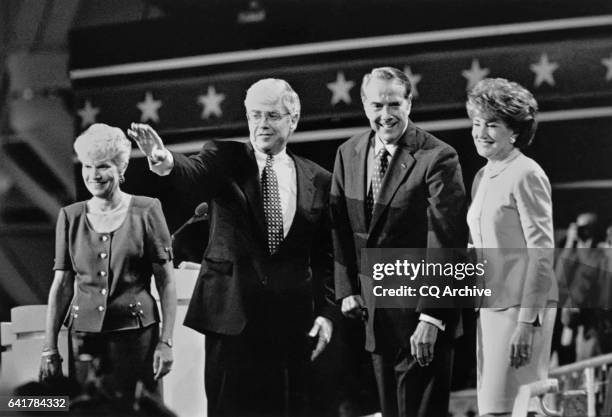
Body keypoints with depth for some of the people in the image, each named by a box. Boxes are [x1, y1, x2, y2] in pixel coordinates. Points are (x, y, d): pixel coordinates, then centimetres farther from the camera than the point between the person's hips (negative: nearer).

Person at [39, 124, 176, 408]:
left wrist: (166, 341, -6)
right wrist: (49, 348, 3)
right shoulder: (70, 216, 6)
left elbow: (166, 281, 0)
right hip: (85, 333, 2)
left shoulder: (146, 211, -1)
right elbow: (62, 284, 8)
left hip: (135, 334, -2)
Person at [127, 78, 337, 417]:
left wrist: (326, 312, 1)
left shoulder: (317, 181, 8)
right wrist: (165, 161, -42)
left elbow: (325, 257, 10)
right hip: (231, 314, -1)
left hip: (292, 322, 2)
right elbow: (192, 172, -19)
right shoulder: (224, 160, 3)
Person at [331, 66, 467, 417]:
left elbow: (445, 246, -18)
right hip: (373, 310, 6)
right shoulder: (348, 154, 5)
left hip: (419, 311, -6)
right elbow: (341, 228, 14)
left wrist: (431, 318, -21)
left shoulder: (437, 158, -15)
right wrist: (347, 289, 6)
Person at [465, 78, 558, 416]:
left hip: (521, 308, -8)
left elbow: (541, 251, -14)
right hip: (490, 308, 8)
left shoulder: (526, 175, -9)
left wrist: (527, 322, -18)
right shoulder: (482, 178, 15)